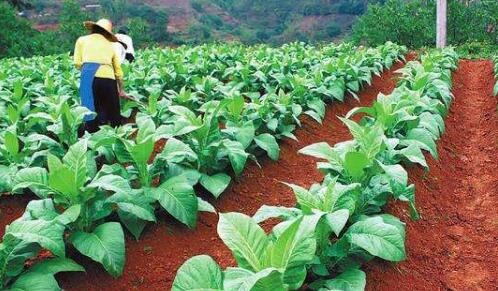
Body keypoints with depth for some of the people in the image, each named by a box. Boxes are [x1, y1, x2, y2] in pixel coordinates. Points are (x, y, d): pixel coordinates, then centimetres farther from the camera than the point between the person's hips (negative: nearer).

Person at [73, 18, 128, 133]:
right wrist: (121, 90, 39)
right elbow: (118, 71, 28)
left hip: (90, 76, -2)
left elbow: (77, 63, 10)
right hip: (109, 78, 2)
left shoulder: (82, 40, 19)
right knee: (114, 116, 11)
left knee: (91, 114, 0)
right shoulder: (110, 45, 26)